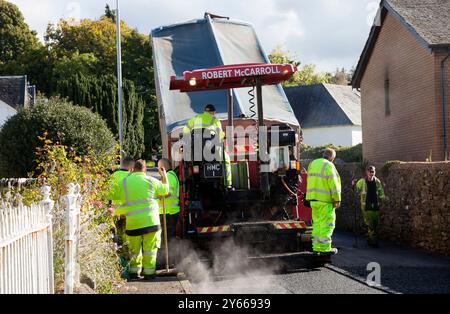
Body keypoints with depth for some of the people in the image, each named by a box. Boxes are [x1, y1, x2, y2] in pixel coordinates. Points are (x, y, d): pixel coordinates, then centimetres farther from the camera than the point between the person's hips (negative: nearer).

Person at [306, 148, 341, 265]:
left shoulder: (312, 164, 15)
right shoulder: (328, 166, -9)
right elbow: (333, 185, -13)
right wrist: (337, 200, -9)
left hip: (313, 199, 8)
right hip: (325, 200, -8)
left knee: (317, 224, 9)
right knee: (327, 225, -3)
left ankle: (317, 250, 9)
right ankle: (325, 250, -3)